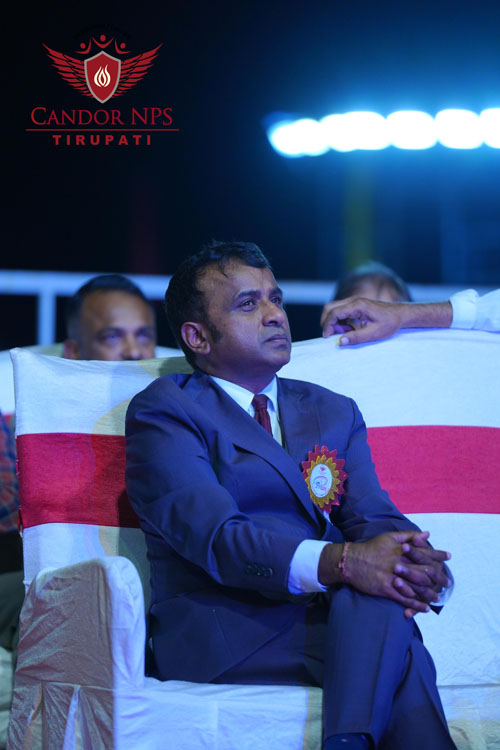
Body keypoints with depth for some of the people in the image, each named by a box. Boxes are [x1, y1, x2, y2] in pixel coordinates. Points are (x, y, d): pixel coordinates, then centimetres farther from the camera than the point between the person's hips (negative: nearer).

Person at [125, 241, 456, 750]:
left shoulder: (334, 413, 23)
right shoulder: (163, 410, 3)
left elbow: (374, 518, 9)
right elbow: (214, 536, -12)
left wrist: (422, 562, -17)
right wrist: (341, 562, -27)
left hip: (333, 615, 5)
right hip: (223, 637, -5)